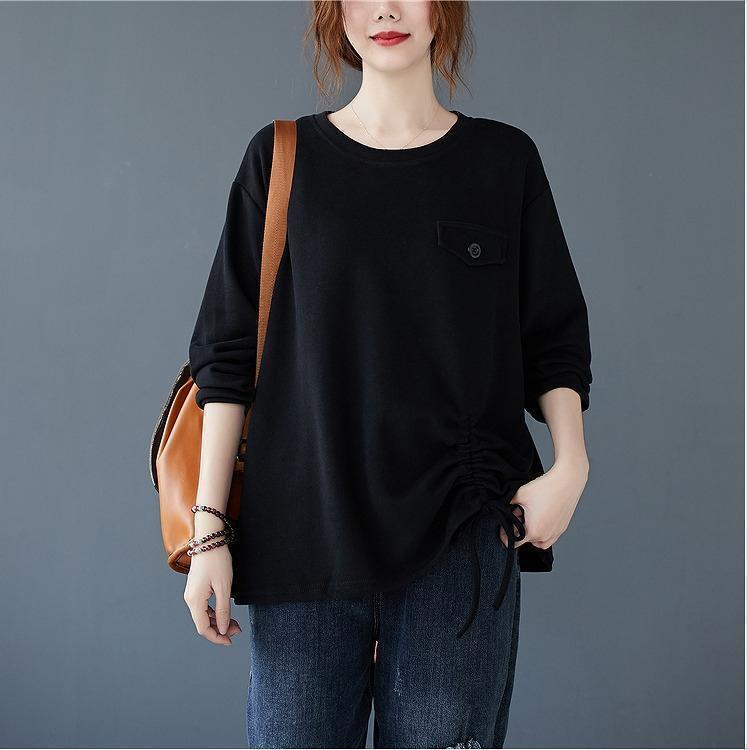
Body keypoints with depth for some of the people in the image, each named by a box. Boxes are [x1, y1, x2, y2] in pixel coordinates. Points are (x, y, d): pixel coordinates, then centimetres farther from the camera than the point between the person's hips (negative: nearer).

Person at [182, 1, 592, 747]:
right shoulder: (281, 158, 5)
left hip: (462, 542, 1)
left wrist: (570, 463, -7)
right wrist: (208, 526, -1)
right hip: (304, 537, 0)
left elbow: (554, 341, 10)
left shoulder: (504, 159, 7)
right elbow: (227, 352, 4)